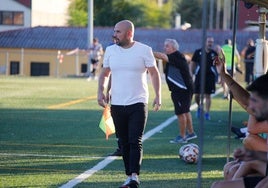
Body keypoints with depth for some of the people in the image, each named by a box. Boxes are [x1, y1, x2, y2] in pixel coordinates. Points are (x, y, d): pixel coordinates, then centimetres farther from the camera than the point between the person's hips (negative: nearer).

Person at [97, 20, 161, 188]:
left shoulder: (144, 50, -3)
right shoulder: (110, 50, 7)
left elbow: (154, 73, 1)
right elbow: (105, 73, 16)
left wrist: (158, 96, -7)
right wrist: (101, 91, 1)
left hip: (138, 103, -4)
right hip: (117, 105, 4)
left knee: (135, 141, -13)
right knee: (124, 143, 9)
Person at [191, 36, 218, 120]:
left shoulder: (214, 53, 2)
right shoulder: (198, 52, 1)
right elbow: (193, 64, 6)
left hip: (210, 76, 0)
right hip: (199, 76, 0)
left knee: (207, 95, -1)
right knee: (197, 95, 3)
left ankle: (207, 113, 8)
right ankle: (199, 107, 33)